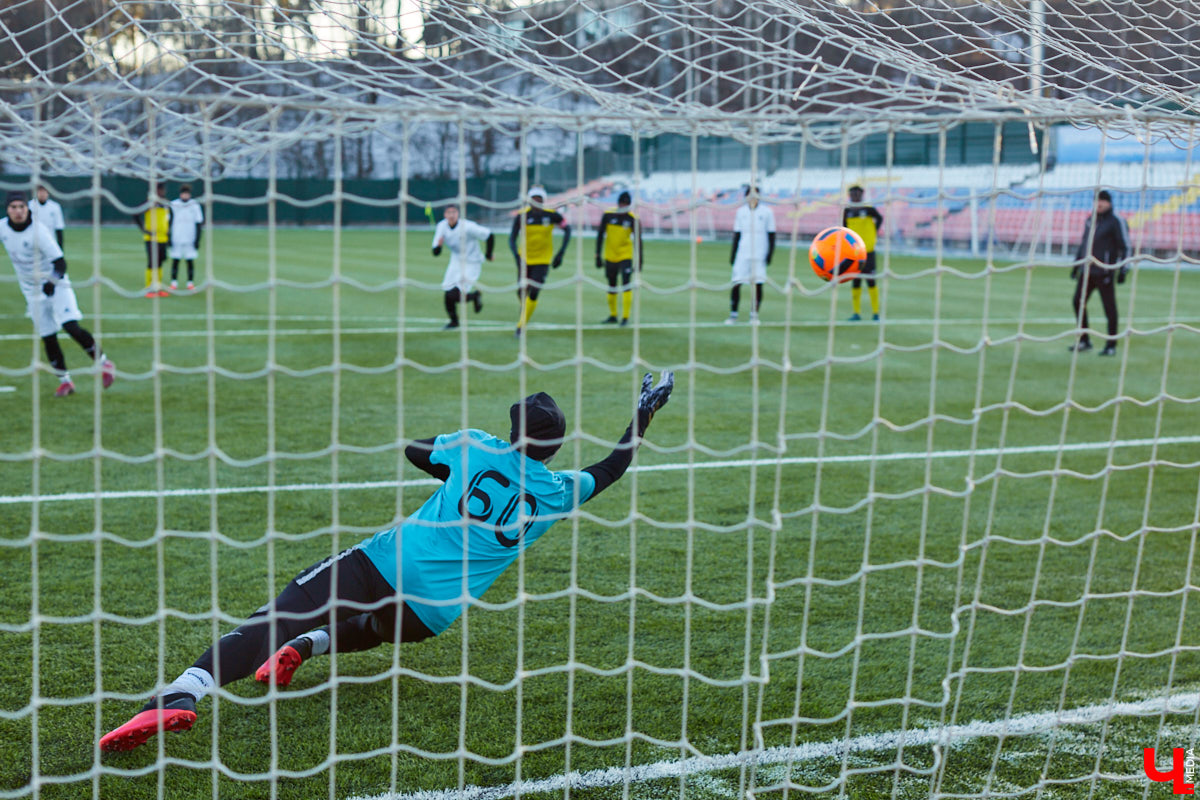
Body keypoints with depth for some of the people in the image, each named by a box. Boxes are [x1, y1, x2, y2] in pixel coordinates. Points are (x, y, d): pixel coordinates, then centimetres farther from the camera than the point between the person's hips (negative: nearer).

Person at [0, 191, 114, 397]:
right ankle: (64, 380, 16)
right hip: (33, 292, 5)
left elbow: (60, 263, -23)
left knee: (71, 326, -21)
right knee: (48, 338, 3)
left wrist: (52, 282, -39)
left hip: (56, 287, -5)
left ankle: (103, 362, -6)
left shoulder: (39, 232, -21)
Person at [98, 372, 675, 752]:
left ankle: (179, 696, -30)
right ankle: (311, 643, 8)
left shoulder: (476, 446, 5)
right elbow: (612, 469, 26)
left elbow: (412, 450, 25)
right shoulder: (557, 493, 6)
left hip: (378, 566, -2)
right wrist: (643, 415, 37)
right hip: (428, 616, 2)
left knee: (267, 625, -9)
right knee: (374, 627, 37)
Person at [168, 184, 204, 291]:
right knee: (175, 260, 1)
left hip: (190, 239, 0)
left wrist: (197, 239, 1)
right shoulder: (173, 205, 2)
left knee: (190, 261, 1)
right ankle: (174, 283, 9)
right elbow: (168, 222, 8)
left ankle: (190, 283, 8)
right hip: (176, 239, 0)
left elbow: (198, 224, 4)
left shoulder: (195, 206, 1)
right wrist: (168, 237, 5)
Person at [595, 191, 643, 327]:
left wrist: (640, 260, -4)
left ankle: (625, 317, -10)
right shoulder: (608, 215, -5)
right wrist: (598, 255, -2)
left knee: (626, 285, -14)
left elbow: (638, 240, -3)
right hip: (610, 257, 2)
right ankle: (612, 315, 27)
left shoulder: (633, 219, -8)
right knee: (612, 287, 12)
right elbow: (600, 235, 0)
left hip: (626, 257, -2)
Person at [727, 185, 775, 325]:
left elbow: (771, 234, 4)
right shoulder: (741, 211, 8)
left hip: (760, 255, -2)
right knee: (736, 283, -3)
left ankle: (754, 315, 10)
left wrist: (770, 253, -3)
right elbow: (737, 234, 14)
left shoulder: (766, 212, 1)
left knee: (758, 284, -2)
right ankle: (733, 314, 5)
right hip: (742, 254, 2)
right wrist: (733, 253, 11)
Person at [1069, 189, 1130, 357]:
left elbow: (1125, 247, -8)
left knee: (1109, 308, -3)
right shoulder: (1090, 220, 15)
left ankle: (1111, 346, 3)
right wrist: (1076, 264, 22)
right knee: (1078, 302, 5)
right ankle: (1084, 341, 15)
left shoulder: (1116, 222, -6)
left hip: (1104, 272, -7)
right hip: (1087, 270, 7)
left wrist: (1123, 270, -13)